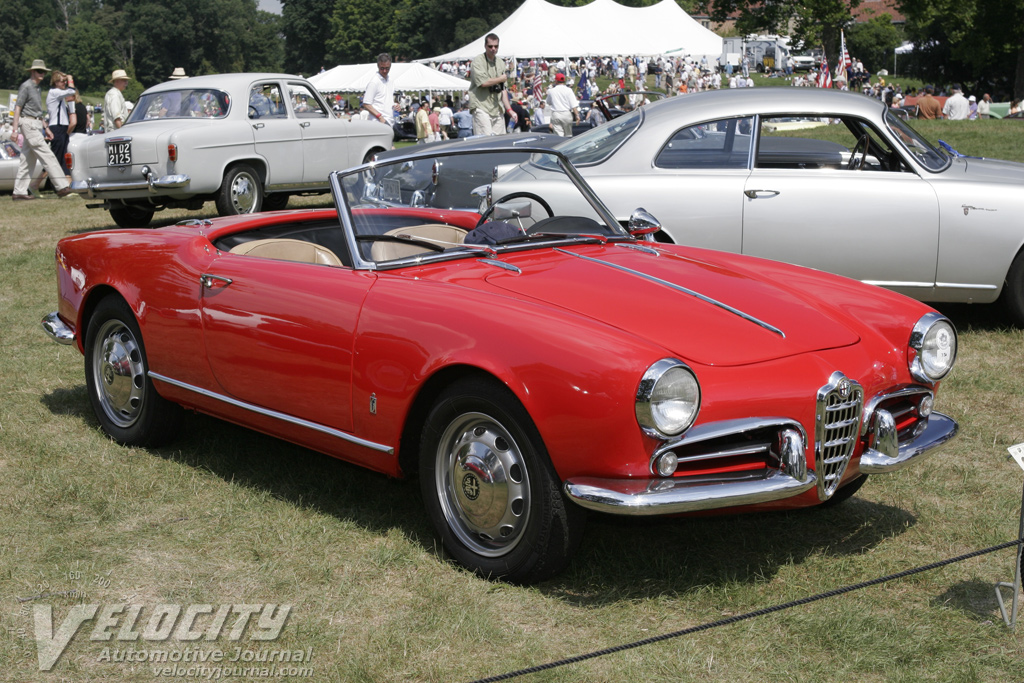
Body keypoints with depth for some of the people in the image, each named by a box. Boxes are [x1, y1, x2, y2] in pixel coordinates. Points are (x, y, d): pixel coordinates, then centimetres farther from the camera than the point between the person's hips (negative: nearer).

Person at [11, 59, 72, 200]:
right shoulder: (26, 86, -7)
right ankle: (62, 186, -18)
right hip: (28, 123, -9)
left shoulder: (38, 88, 20)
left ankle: (19, 191, 8)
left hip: (36, 125, 9)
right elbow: (18, 107, -11)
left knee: (28, 160, 7)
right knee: (47, 155, -14)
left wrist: (46, 128, 24)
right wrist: (15, 129, -16)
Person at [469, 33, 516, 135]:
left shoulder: (500, 63, 17)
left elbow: (503, 89, 16)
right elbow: (483, 82, -16)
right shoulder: (478, 61, -3)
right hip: (481, 108, -6)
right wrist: (502, 78, 0)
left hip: (497, 109, 6)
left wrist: (509, 109, 7)